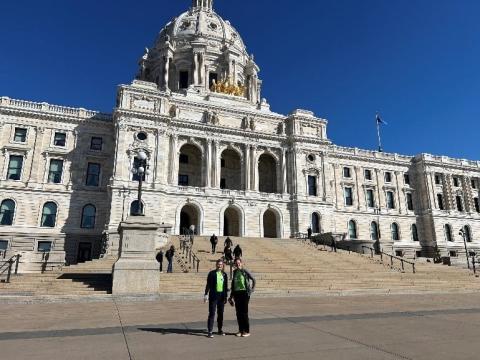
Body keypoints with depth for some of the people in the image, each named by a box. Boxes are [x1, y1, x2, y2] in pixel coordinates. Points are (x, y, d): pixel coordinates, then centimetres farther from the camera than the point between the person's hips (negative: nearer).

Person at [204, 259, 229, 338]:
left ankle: (220, 330, 23)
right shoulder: (212, 273, -2)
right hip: (213, 296, -4)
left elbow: (226, 286, 14)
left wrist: (226, 296, 12)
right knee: (212, 313, -4)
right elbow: (208, 284, -2)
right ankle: (210, 331, 1)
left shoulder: (224, 274, 9)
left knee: (221, 313, 11)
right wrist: (206, 294, -9)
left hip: (222, 296, 4)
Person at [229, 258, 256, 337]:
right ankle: (240, 330, 19)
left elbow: (254, 280, -4)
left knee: (244, 313, -2)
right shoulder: (235, 272, 10)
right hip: (236, 293, 5)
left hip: (244, 293, -5)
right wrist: (231, 295, 17)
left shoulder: (245, 271, -6)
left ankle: (247, 331, 8)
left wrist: (252, 290, -5)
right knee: (238, 313, 8)